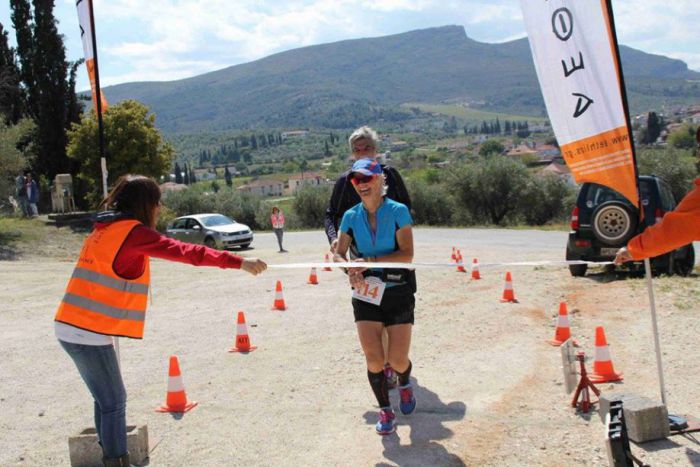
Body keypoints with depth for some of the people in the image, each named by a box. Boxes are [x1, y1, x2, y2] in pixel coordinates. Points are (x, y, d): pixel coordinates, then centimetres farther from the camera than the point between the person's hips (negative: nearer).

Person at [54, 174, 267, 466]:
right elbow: (184, 252, -20)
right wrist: (239, 263, -22)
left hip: (70, 327, 9)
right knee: (114, 401, 1)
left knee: (107, 399, 17)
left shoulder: (105, 229, 11)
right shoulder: (133, 232, -13)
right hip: (89, 333, -9)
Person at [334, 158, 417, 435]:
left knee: (397, 360, -3)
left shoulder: (397, 211, -7)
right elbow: (339, 254, 2)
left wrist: (370, 261, -22)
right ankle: (385, 411, 14)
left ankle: (405, 384, 34)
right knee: (373, 358, -8)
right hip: (366, 293, 2)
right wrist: (350, 269, -19)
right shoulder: (351, 216, 3)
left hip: (398, 291, -2)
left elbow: (407, 254, -15)